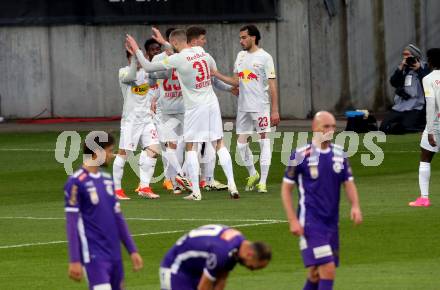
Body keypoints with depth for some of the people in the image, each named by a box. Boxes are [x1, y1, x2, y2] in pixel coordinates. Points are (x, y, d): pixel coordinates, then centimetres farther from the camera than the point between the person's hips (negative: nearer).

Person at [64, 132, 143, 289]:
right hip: (94, 256, -8)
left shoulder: (107, 179, 12)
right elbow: (71, 224, -11)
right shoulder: (76, 182, -10)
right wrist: (74, 260, -15)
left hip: (114, 254, 8)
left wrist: (132, 250, 15)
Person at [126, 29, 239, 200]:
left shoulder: (177, 59, -13)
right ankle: (232, 185, 3)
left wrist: (136, 50, 7)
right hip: (212, 104, 5)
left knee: (190, 147, 4)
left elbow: (148, 67, -7)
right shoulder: (202, 53, 3)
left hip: (194, 107, -5)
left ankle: (196, 192, 0)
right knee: (219, 144, 9)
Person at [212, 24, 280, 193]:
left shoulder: (264, 57, -7)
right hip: (243, 108, 6)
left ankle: (262, 182, -2)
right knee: (241, 143, 7)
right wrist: (216, 74, 5)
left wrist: (275, 110, -13)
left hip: (261, 107, -6)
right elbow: (236, 82, 15)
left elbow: (272, 85, -9)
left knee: (264, 140, -4)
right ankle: (252, 174, 27)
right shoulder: (241, 56, 13)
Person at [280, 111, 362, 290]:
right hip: (310, 223, -6)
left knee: (316, 272, 12)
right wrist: (292, 220, -10)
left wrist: (355, 206, -7)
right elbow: (286, 188, -3)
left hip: (332, 222, 6)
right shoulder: (301, 155, -7)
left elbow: (348, 182, 12)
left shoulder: (339, 153, 8)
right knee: (328, 269, -16)